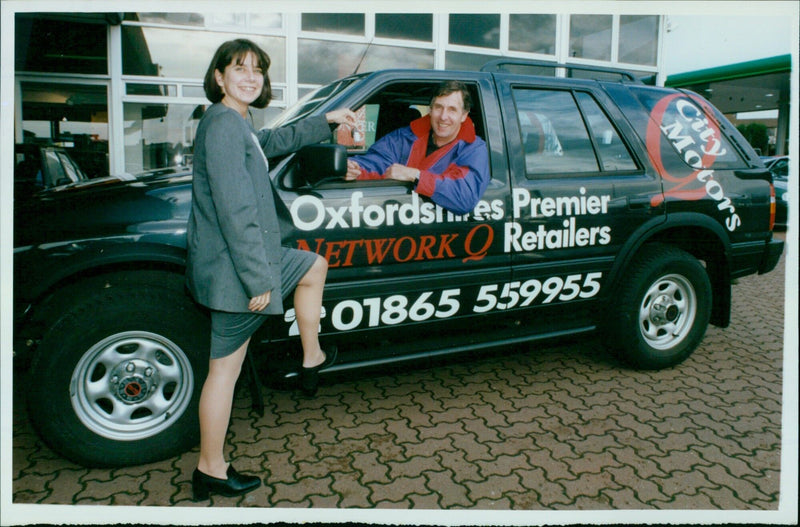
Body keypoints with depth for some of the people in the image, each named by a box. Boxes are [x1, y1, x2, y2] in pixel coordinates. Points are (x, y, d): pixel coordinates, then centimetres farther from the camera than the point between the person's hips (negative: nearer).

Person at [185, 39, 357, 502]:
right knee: (226, 368, 0)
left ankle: (313, 359, 34)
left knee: (314, 267, 28)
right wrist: (259, 279, -24)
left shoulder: (238, 125, 13)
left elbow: (275, 141, 35)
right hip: (234, 269, -10)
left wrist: (326, 121, 35)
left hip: (249, 257, 10)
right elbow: (235, 212, -24)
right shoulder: (223, 125, -18)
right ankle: (212, 472, 16)